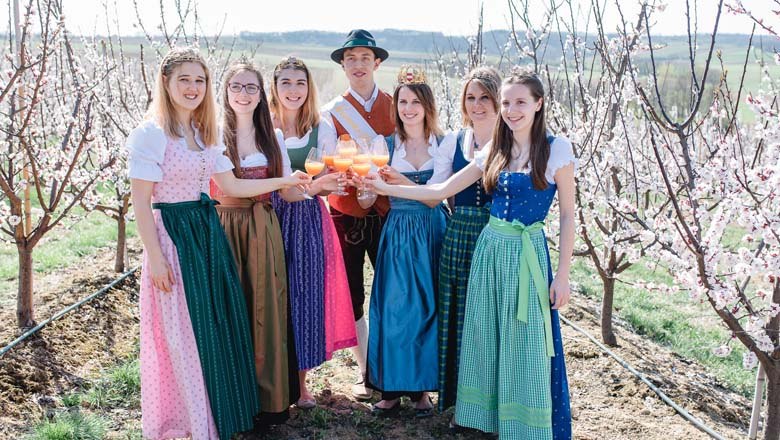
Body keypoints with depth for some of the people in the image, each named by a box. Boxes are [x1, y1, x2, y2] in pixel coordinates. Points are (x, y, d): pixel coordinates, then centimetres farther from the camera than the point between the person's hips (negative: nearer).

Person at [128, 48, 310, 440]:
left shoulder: (206, 133, 11)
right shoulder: (151, 134, -11)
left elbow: (231, 185, 14)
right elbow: (140, 203, -12)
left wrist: (285, 181, 11)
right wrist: (155, 257, -16)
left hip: (209, 233, 7)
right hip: (173, 237, -7)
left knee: (219, 326, 12)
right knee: (183, 333, 3)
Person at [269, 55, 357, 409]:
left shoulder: (323, 130, 4)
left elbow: (329, 183, 4)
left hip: (308, 220, 1)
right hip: (272, 218, -1)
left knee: (306, 294, 4)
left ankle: (300, 379, 20)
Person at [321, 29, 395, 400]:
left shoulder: (394, 105, 5)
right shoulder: (331, 112, 3)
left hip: (385, 213, 0)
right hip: (346, 213, 0)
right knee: (352, 296, 6)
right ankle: (365, 370, 21)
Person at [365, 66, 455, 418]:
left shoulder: (445, 144, -1)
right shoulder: (386, 144, 5)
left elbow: (434, 197, -11)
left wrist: (400, 180, -24)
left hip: (430, 233, -1)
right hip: (396, 233, 1)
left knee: (427, 307, 4)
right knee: (392, 307, 0)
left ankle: (422, 387, 19)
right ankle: (391, 387, 14)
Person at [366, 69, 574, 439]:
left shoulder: (556, 148, -6)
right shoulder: (495, 151, 8)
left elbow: (567, 215, -5)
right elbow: (442, 190, 7)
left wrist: (563, 274, -8)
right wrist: (386, 188, 1)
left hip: (528, 252, -5)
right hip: (490, 248, 5)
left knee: (525, 349, 2)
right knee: (486, 340, 12)